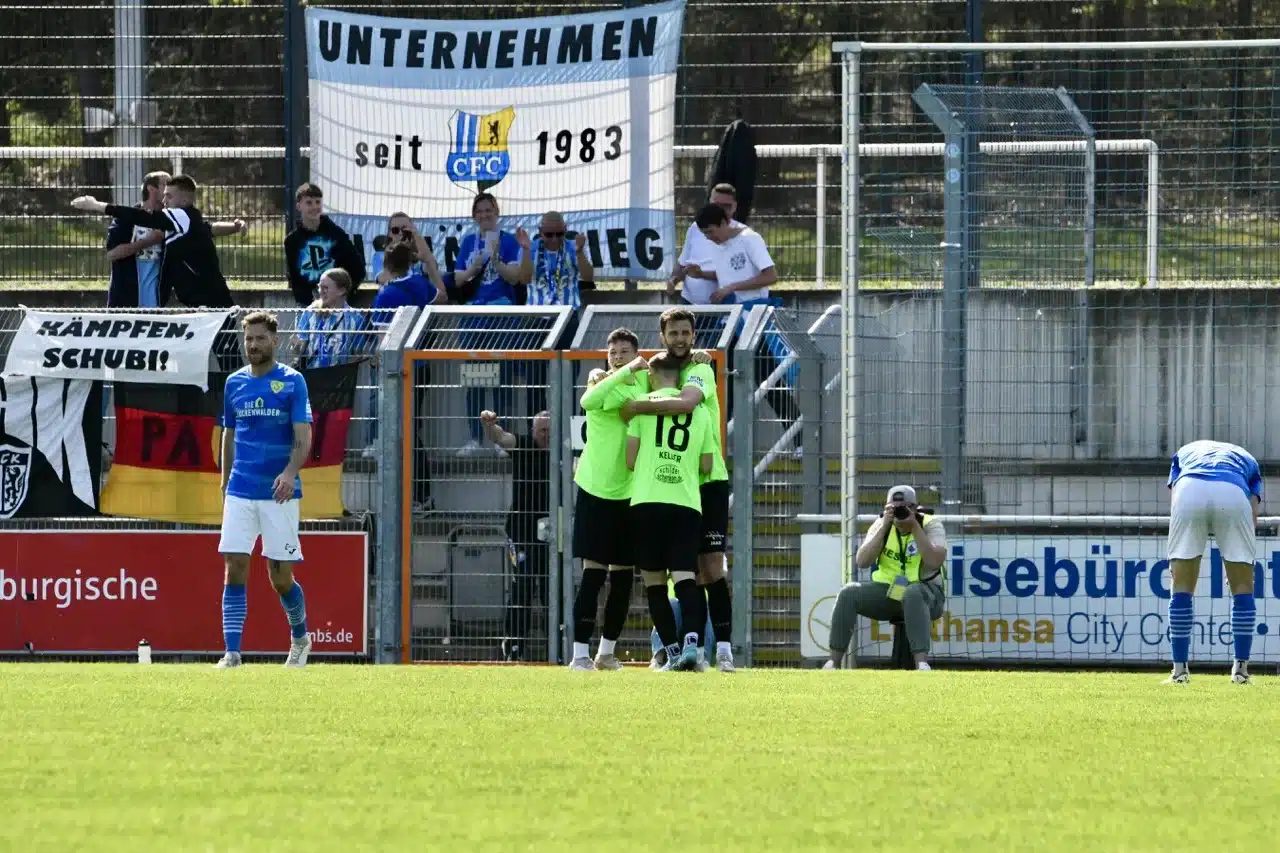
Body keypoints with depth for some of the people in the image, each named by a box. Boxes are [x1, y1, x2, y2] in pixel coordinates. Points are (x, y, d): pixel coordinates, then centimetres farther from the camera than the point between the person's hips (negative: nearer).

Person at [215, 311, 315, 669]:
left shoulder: (292, 382, -3)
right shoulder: (235, 383, 10)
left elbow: (303, 437, -11)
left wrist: (290, 472, -28)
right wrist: (225, 484, 18)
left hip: (279, 493, -3)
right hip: (241, 491, 3)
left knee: (281, 576, 2)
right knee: (235, 569, -8)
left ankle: (300, 639, 27)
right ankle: (232, 652, -8)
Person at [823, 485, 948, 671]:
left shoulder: (930, 525, -5)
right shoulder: (882, 525, 4)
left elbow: (934, 562, -22)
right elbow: (862, 561, -9)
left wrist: (914, 526, -21)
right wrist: (884, 527, -15)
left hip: (925, 592, -4)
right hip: (887, 593, 4)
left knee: (913, 594, -40)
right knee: (849, 593, -22)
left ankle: (922, 663, -51)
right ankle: (834, 662, -21)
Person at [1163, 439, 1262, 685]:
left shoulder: (1185, 452, 39)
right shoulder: (1247, 460, 38)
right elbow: (1253, 516, 24)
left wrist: (1175, 561, 22)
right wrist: (1239, 566, 27)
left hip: (1189, 490, 0)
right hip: (1234, 494, 0)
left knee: (1182, 587, 12)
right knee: (1242, 586, 13)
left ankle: (1180, 670, 9)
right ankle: (1241, 669, 10)